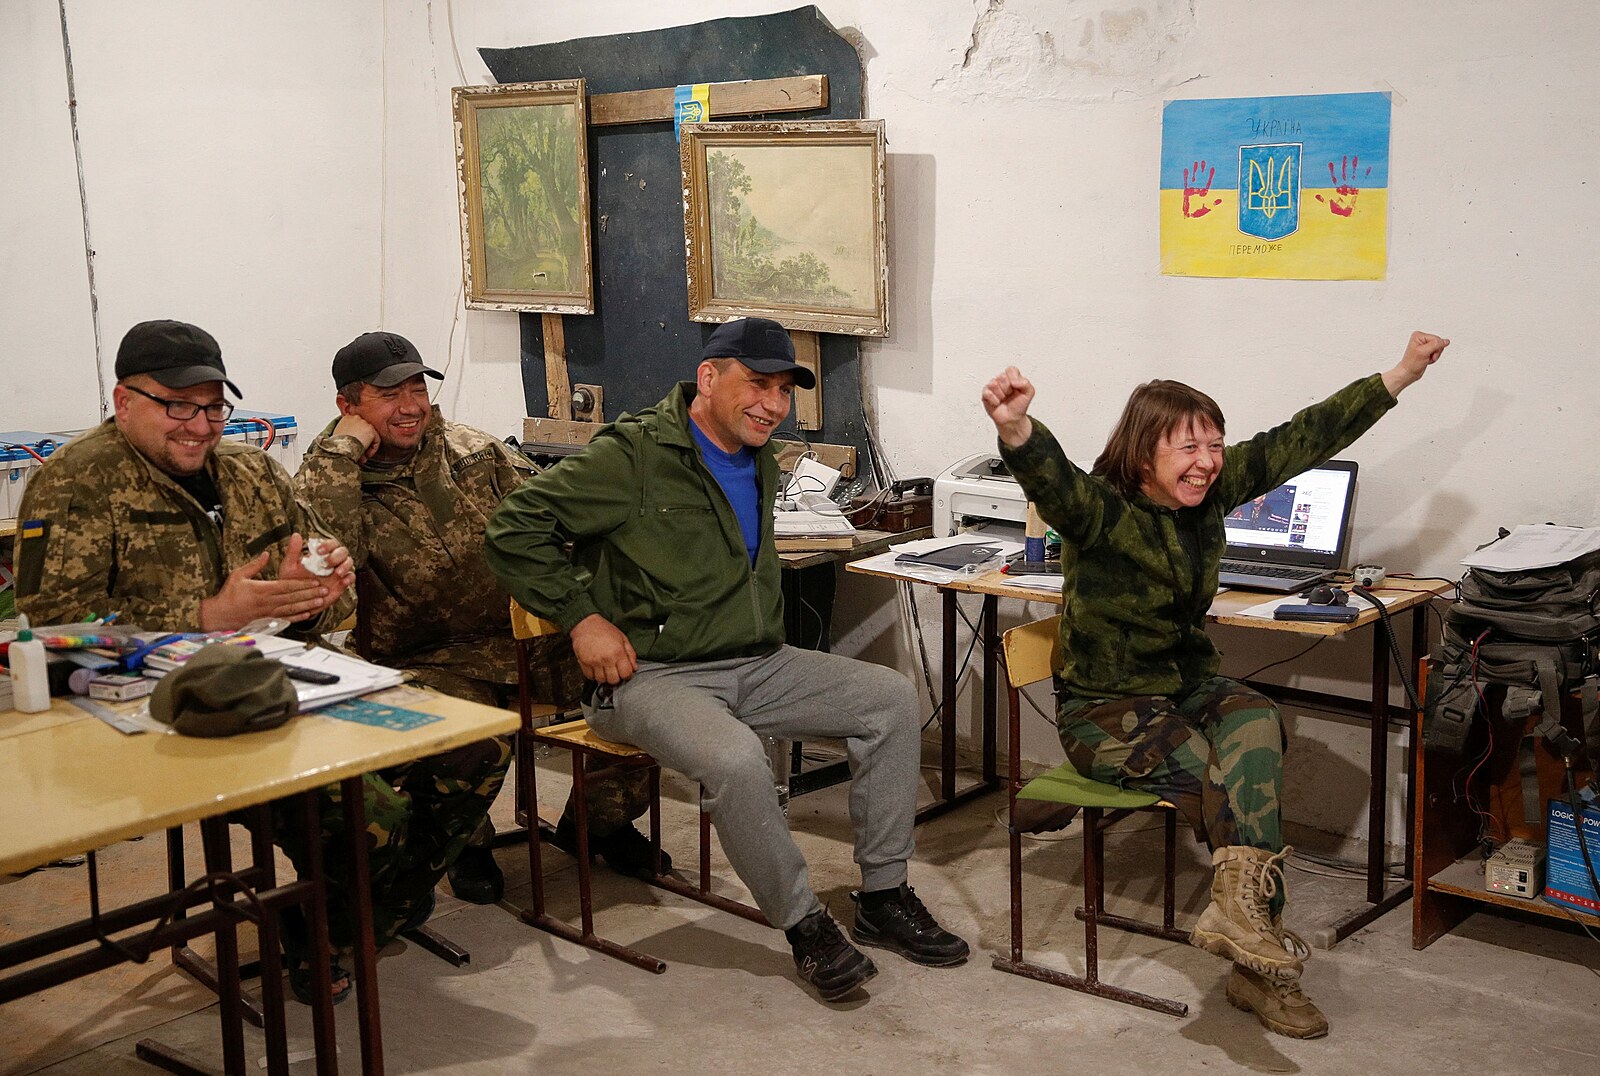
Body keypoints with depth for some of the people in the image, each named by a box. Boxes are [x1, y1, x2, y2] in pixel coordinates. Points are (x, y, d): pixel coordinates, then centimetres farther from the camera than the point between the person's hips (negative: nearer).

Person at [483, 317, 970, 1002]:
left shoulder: (759, 464, 14)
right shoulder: (634, 455, -11)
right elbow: (513, 529, -12)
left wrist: (766, 635, 17)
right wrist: (582, 617, -17)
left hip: (755, 666, 8)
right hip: (652, 676, -8)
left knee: (892, 698, -5)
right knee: (734, 757, -36)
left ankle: (883, 897, 2)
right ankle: (804, 925, -14)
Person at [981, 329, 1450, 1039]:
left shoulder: (1211, 490, 0)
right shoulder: (1100, 510, -20)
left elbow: (1300, 440, 5)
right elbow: (1052, 480, -43)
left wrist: (1399, 375, 8)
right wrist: (1014, 428, -66)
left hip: (1186, 683, 6)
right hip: (1106, 708, -6)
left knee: (1257, 724, -26)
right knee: (1246, 780, -23)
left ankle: (1239, 911, -25)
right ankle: (1262, 964, -15)